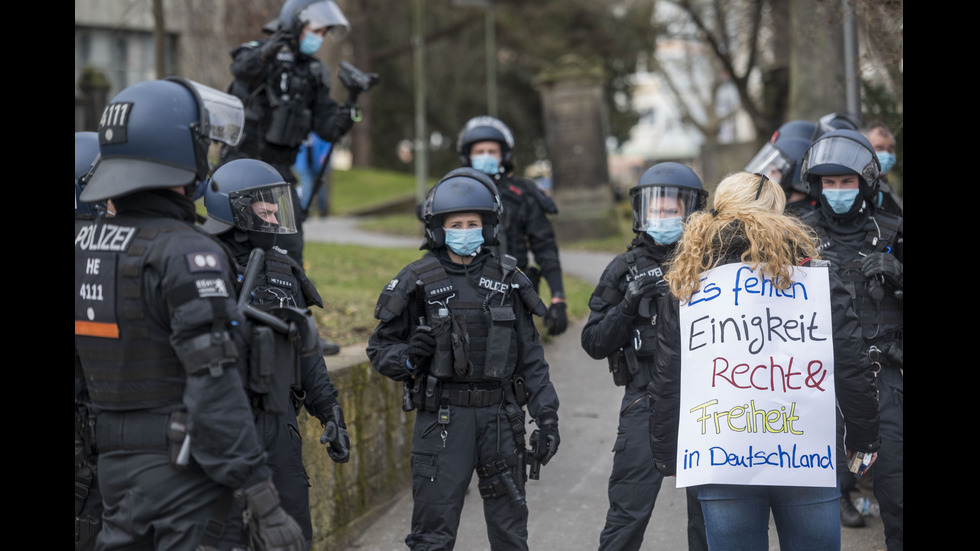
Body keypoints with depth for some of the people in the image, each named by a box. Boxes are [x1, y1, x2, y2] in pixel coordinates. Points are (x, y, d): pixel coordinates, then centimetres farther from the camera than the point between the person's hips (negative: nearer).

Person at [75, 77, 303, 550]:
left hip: (113, 464, 8)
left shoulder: (84, 244, 7)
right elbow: (215, 391, -23)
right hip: (183, 474, -8)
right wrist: (264, 503, -22)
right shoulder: (186, 255, -18)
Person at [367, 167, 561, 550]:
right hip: (442, 417, -3)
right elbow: (379, 348, 3)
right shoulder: (418, 282, -2)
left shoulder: (507, 280, 7)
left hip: (501, 417, 3)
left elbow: (530, 356, 10)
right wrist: (408, 359, -18)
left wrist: (546, 415, 3)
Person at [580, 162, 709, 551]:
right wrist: (628, 305, -12)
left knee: (708, 509, 9)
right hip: (646, 401, -1)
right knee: (627, 516, -2)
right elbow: (594, 344, 3)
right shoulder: (625, 270, 5)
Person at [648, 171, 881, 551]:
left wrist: (666, 458, 21)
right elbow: (852, 371, 5)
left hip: (720, 466, 1)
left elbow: (666, 384, 10)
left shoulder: (685, 288, 9)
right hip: (810, 459, -1)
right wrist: (864, 440, 20)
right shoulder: (820, 281, 5)